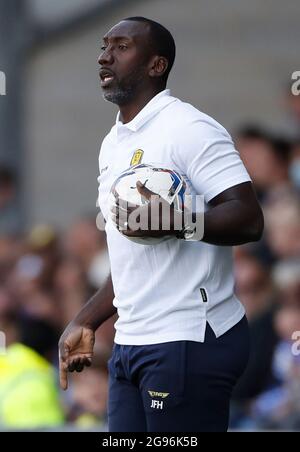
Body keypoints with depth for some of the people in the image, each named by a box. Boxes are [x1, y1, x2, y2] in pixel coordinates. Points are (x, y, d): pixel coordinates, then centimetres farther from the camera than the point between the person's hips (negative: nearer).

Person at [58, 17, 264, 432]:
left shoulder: (187, 129, -10)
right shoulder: (113, 145, 19)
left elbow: (249, 219, -18)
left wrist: (172, 221, -32)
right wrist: (86, 322, 21)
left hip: (187, 343, -9)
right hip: (131, 343, 9)